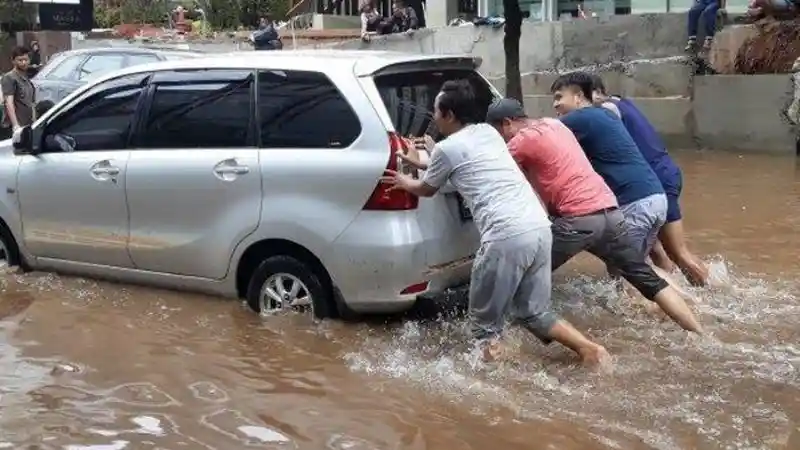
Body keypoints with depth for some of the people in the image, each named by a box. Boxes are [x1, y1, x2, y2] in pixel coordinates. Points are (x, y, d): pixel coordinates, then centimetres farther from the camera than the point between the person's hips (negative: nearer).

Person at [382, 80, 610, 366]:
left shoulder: (447, 148, 2)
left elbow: (426, 190, 22)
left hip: (507, 237, -8)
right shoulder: (489, 132, 22)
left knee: (485, 322, 8)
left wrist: (406, 183, 42)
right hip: (540, 228, 8)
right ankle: (590, 350, 10)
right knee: (534, 312, 21)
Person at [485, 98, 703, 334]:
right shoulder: (554, 124, 21)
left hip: (579, 219, -8)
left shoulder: (523, 140, -4)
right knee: (648, 279, 15)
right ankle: (700, 334, 16)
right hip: (610, 212, 8)